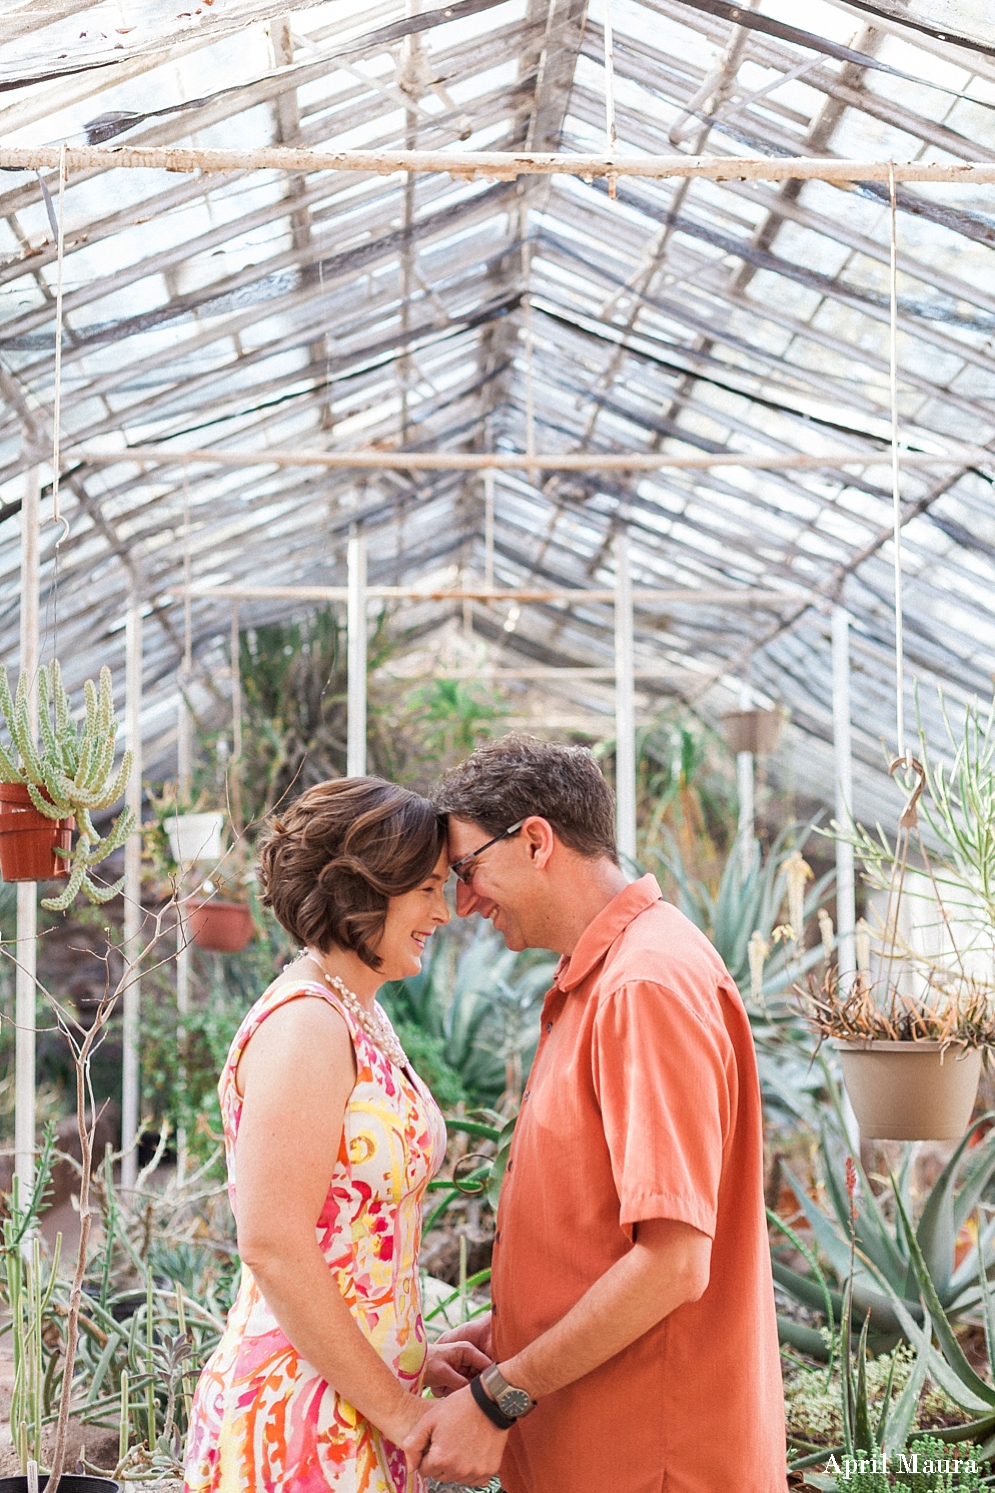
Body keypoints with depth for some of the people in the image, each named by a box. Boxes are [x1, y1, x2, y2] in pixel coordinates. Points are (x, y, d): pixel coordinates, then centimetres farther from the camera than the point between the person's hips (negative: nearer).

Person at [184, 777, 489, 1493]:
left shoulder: (360, 1016, 11)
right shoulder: (304, 1024, -18)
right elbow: (274, 1248, -22)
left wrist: (412, 1356, 10)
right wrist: (401, 1411, -17)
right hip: (298, 1419, -9)